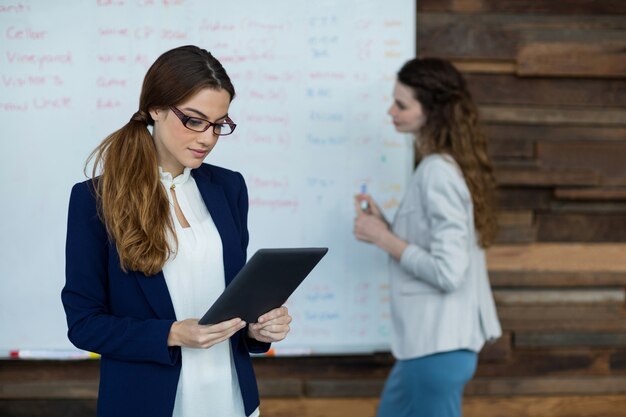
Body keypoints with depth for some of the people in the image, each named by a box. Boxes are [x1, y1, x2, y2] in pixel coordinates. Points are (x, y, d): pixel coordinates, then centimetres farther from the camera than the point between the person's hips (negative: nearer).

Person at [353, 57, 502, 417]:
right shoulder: (451, 165, 10)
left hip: (437, 345, -10)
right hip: (433, 338, 10)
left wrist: (383, 238, -14)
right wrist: (384, 227, 4)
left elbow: (448, 272, -24)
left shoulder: (437, 172, -19)